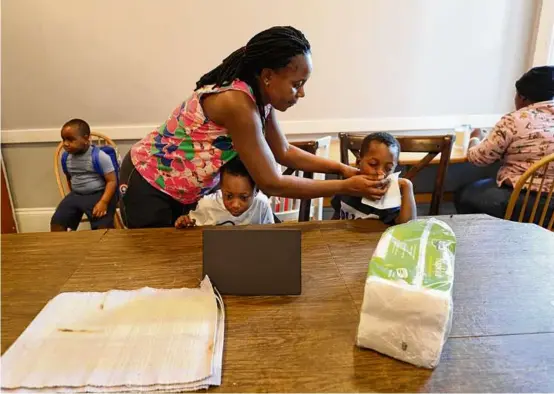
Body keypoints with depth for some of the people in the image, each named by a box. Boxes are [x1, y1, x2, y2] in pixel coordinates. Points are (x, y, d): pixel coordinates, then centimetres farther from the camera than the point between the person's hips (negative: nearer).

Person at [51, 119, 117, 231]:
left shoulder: (99, 156, -14)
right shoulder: (66, 158, 6)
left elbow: (112, 181, -16)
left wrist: (103, 202, -25)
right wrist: (73, 195, 18)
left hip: (98, 195, -6)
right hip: (75, 195, 6)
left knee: (104, 227, -25)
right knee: (56, 223, -4)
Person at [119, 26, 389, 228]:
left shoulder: (259, 97, -8)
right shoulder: (237, 102, -34)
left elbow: (284, 152, 4)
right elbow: (271, 184, -31)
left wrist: (340, 168, -5)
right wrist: (346, 187, -26)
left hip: (188, 188, 8)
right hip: (149, 184, -7)